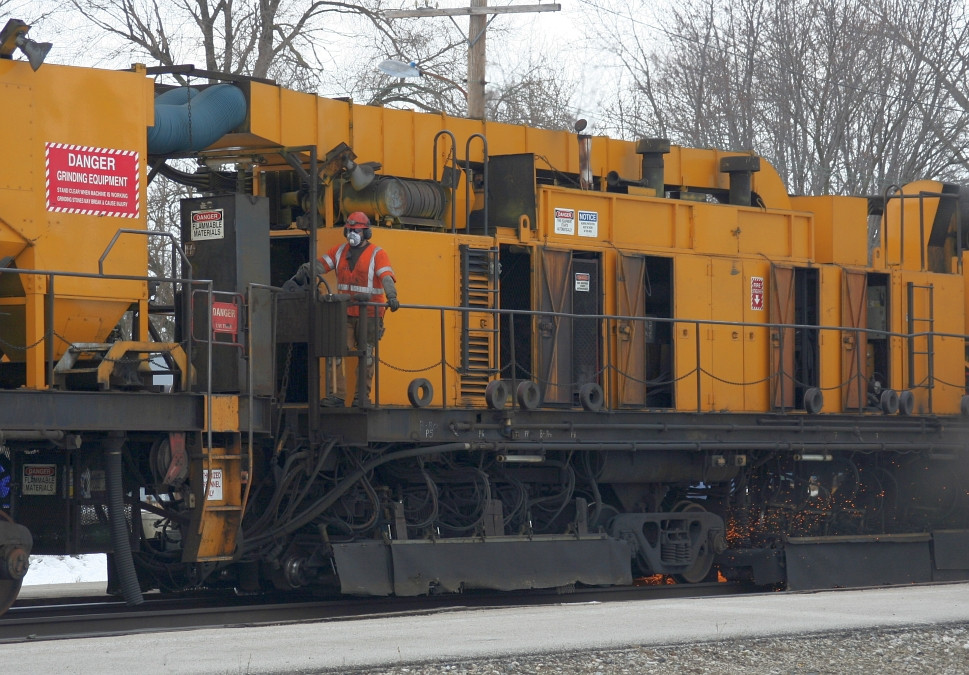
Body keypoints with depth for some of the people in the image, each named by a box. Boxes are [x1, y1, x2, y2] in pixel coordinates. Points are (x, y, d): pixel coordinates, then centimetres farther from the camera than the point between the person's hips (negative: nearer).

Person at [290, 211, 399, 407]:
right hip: (345, 313, 4)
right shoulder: (340, 251, 11)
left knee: (366, 356, 3)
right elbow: (320, 265, 4)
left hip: (369, 315, -4)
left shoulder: (377, 254, -4)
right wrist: (303, 272, -15)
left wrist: (391, 296, -35)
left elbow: (386, 277, -18)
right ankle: (338, 395, -3)